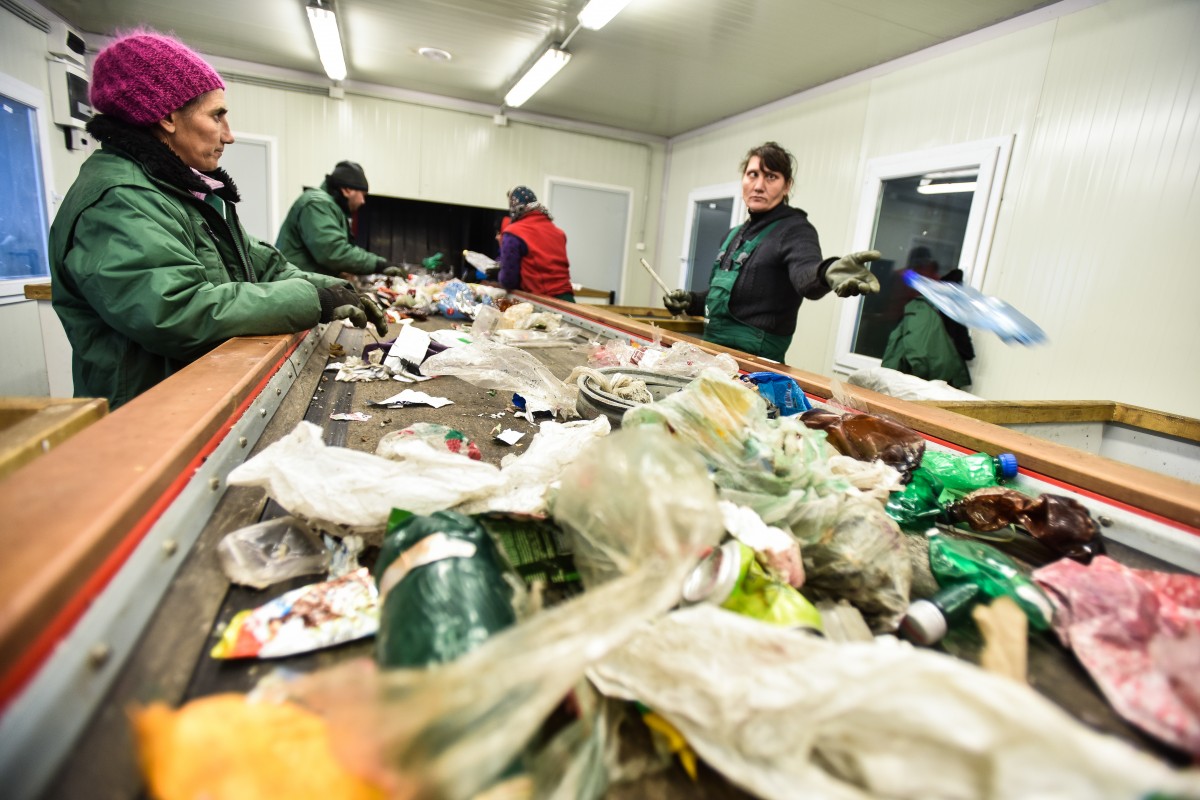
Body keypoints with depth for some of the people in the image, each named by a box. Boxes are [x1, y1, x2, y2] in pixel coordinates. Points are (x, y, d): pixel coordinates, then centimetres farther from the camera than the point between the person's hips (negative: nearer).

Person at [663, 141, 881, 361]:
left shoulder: (795, 229, -8)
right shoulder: (735, 234, 14)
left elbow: (804, 271, -31)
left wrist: (828, 272, -53)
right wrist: (691, 300, 6)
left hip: (755, 357, -7)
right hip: (712, 348, 7)